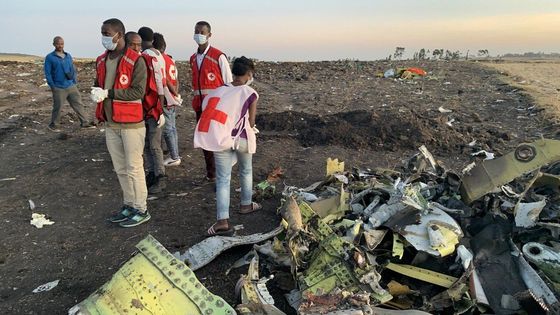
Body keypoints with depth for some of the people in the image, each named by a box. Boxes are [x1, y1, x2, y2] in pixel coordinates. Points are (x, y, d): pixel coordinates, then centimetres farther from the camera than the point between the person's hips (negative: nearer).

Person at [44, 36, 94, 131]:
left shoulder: (68, 56, 13)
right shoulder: (49, 57, -3)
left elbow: (73, 70, 16)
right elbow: (47, 73, -5)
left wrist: (75, 82, 7)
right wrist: (52, 86, -10)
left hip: (71, 86, 4)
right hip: (59, 88, -4)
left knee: (78, 104, 4)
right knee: (57, 107, 4)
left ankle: (84, 123, 9)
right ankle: (53, 125, 19)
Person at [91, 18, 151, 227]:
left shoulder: (136, 61, -12)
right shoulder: (101, 61, 11)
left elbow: (138, 91, -17)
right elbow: (98, 85, 20)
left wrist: (108, 93, -19)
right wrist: (96, 92, -4)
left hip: (131, 123, -7)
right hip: (110, 124, 7)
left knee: (134, 167, 0)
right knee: (120, 168, 14)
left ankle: (141, 210, 13)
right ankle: (129, 205, 28)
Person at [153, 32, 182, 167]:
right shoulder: (171, 60, 11)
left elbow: (166, 81, -17)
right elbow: (176, 80, 8)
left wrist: (175, 95, -5)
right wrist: (176, 93, -1)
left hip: (166, 101, -8)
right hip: (173, 100, 8)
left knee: (167, 129, 0)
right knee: (172, 128, 14)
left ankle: (174, 157, 7)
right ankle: (175, 155, 22)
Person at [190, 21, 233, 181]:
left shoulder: (218, 56, -8)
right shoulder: (193, 59, 12)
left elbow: (228, 83, -7)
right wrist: (196, 101, 15)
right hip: (199, 105, 7)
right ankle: (210, 172, 24)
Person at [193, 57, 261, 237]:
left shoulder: (220, 90, 11)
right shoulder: (250, 93, 3)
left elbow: (209, 113, 5)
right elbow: (251, 122, 4)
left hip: (221, 138, 2)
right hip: (241, 137, -2)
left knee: (223, 178, 4)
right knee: (246, 171, 23)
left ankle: (223, 221, -6)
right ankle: (246, 205, 40)